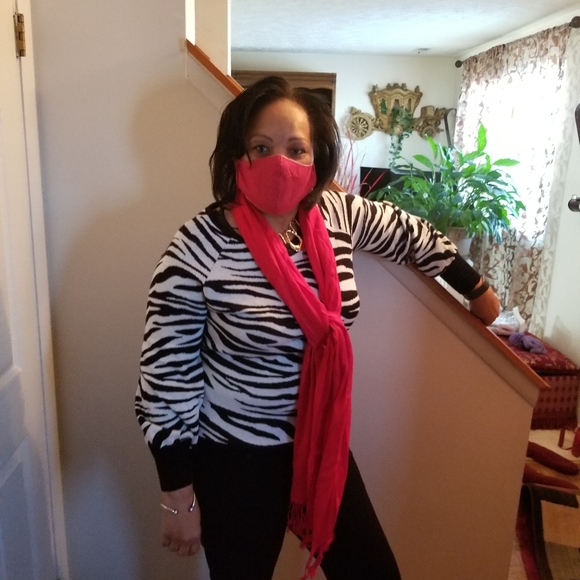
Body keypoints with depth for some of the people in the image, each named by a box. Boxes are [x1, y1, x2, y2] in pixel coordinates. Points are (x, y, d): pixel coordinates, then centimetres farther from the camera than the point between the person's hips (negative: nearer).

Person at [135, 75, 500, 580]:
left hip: (322, 442, 5)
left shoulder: (338, 215, -7)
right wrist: (179, 497, -10)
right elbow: (165, 376, -17)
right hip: (235, 459, -4)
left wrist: (477, 290, 23)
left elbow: (410, 235, 12)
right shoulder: (200, 248, -23)